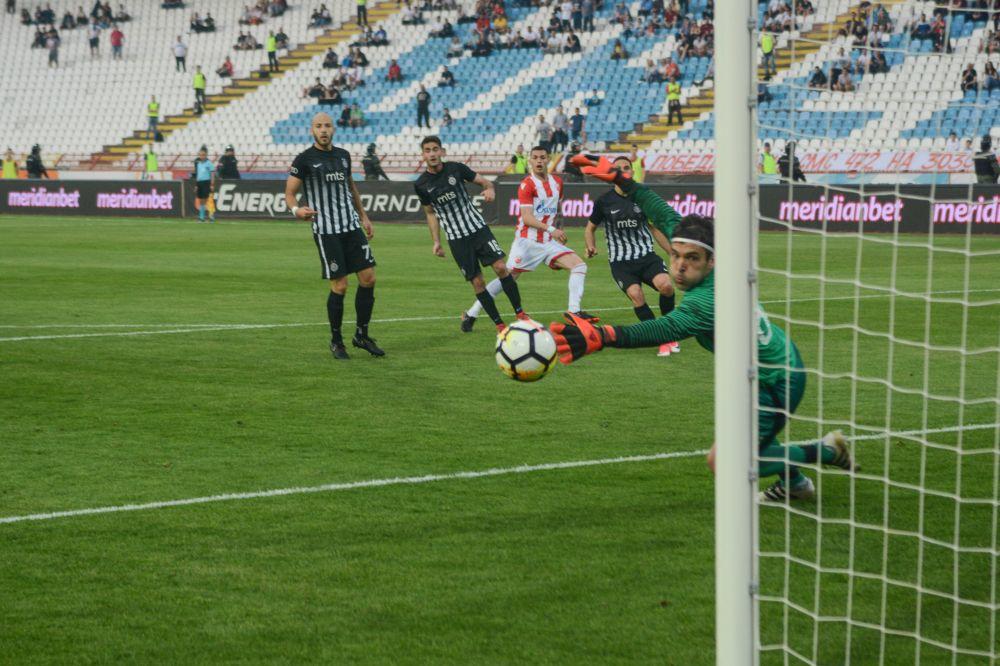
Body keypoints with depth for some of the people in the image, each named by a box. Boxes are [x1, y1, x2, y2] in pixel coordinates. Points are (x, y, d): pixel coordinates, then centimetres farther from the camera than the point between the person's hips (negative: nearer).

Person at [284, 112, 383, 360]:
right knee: (339, 285, -6)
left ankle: (361, 335, 14)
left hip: (352, 226, 6)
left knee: (368, 278, 0)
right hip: (326, 230, -6)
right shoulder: (304, 159, -6)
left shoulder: (343, 155, 11)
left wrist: (363, 216, 26)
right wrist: (296, 210, -27)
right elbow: (289, 193, -6)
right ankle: (336, 341, 10)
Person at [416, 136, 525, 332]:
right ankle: (499, 325, 6)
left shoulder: (456, 168, -4)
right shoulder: (421, 185, -2)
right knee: (477, 282, -4)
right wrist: (436, 241, 5)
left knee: (500, 267, -13)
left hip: (478, 228, 0)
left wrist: (490, 189, -19)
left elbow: (483, 181, 4)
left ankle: (520, 314, 0)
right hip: (456, 239, 0)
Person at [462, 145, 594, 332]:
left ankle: (574, 312, -12)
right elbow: (527, 218, -20)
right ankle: (471, 315, 5)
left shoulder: (557, 182, 9)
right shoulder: (527, 185, -11)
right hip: (527, 241, -6)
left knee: (579, 265, -10)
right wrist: (550, 229, -29)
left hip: (549, 241, 6)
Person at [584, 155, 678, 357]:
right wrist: (591, 247, -6)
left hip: (647, 256, 1)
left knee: (666, 285, -27)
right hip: (620, 262, -1)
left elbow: (655, 228, 16)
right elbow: (590, 228, 14)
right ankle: (661, 340, -12)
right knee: (635, 295, -27)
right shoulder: (604, 201, 1)